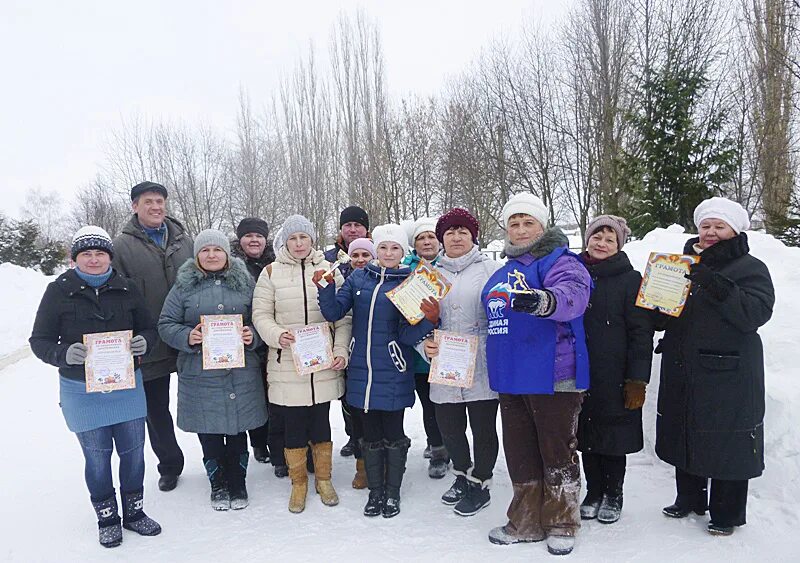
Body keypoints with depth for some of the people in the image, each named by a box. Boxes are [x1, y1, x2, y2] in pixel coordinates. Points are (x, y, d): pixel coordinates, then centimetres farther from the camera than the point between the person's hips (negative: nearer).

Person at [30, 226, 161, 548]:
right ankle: (107, 519, 30)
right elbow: (39, 341, -4)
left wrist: (144, 342, -16)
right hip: (82, 391, -2)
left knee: (133, 451, 11)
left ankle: (134, 512, 33)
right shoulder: (58, 291, -4)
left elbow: (148, 329, 8)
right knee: (97, 456, 9)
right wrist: (64, 354, -25)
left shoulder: (126, 289, 1)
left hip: (127, 386, 2)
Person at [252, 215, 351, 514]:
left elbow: (343, 317, 4)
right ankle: (298, 482, 26)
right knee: (294, 425, 7)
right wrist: (276, 334, -17)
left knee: (321, 422, 11)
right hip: (287, 364, -1)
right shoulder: (272, 272, 3)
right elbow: (261, 314, 2)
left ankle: (323, 479, 29)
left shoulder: (329, 270, 4)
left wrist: (341, 351, -5)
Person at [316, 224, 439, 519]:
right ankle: (375, 491, 28)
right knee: (371, 433, 13)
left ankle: (393, 493, 26)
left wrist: (429, 319, -26)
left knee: (393, 433, 8)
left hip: (393, 373, -3)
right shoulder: (358, 278, 5)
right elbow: (334, 312, 0)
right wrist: (326, 287, -16)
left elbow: (408, 335, -9)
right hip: (362, 370, 3)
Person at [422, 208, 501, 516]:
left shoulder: (490, 269, 0)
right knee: (448, 424, 13)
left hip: (482, 367, -4)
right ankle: (462, 475, 39)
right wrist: (425, 343, -3)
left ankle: (480, 484, 28)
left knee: (483, 426, 7)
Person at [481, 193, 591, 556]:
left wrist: (541, 300, -49)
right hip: (511, 378, 7)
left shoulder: (558, 261, -7)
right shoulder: (503, 273, 15)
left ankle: (561, 525, 24)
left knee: (558, 451, 6)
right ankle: (526, 522, 30)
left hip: (552, 375, -7)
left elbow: (572, 293, -29)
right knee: (519, 453, 15)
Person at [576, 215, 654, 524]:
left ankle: (613, 495, 27)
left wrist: (637, 380, -12)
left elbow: (641, 332, -7)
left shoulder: (631, 279, -4)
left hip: (615, 378, -4)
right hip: (579, 374, 4)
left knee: (614, 438, 7)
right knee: (586, 435, 12)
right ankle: (593, 493, 29)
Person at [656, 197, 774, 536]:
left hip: (728, 376, -5)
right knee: (685, 435, 15)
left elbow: (756, 313, -18)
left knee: (727, 443, 3)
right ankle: (689, 500, 33)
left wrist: (717, 286, -29)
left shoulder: (751, 269, -2)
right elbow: (663, 313, 19)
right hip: (682, 372, 6)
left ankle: (726, 514, 20)